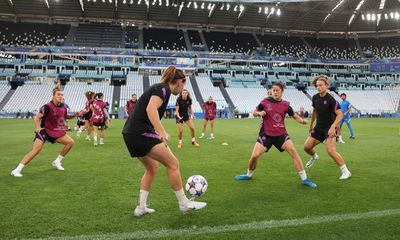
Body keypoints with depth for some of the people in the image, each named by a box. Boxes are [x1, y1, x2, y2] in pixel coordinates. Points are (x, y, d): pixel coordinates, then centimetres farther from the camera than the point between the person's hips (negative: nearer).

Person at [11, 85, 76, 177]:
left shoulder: (63, 107, 0)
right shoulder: (47, 107, -19)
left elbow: (66, 116, 19)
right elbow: (37, 117, -17)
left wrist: (74, 115, 2)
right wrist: (38, 127, -33)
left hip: (56, 131, 7)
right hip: (44, 131, -6)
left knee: (70, 142, -2)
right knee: (36, 149, -24)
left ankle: (57, 162, 14)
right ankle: (17, 170, -15)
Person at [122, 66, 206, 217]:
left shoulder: (159, 88, 21)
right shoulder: (163, 88, -7)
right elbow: (151, 109, -25)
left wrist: (161, 133, 34)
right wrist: (162, 133, -33)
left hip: (130, 133, 10)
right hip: (140, 132, -10)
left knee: (152, 167, 20)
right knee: (173, 164, -4)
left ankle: (141, 207, 24)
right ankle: (184, 204, 8)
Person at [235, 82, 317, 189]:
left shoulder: (285, 104, -1)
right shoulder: (265, 101, -5)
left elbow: (295, 116, 6)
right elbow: (254, 113, 6)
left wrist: (302, 120, -15)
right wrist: (259, 113, -17)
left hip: (281, 134, 1)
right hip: (266, 134, -1)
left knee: (293, 151, -14)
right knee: (254, 156, -9)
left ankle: (304, 179, -2)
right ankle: (249, 175, 21)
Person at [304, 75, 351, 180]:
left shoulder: (331, 99, -18)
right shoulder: (315, 97, 2)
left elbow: (340, 114, -20)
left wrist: (333, 127, -31)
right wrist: (311, 125, 23)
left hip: (329, 128, -6)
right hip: (318, 127, 7)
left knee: (331, 150, -20)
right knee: (307, 147, 6)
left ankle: (346, 171, -5)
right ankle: (314, 157, 43)